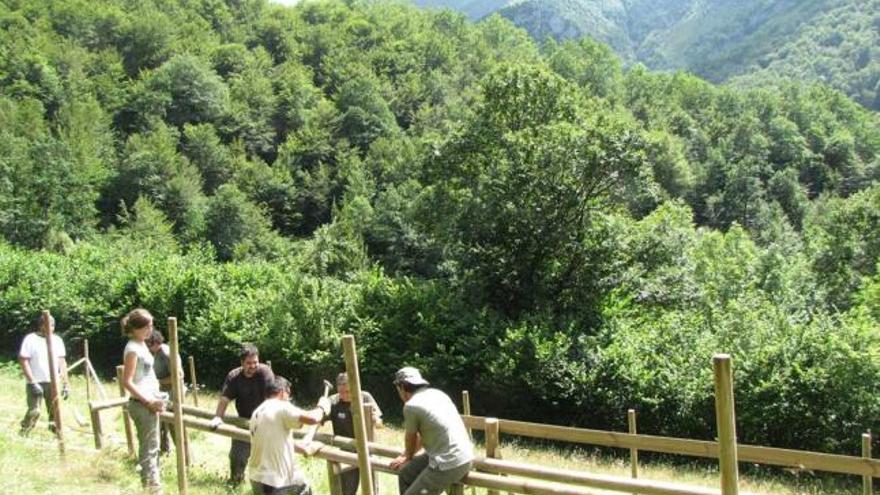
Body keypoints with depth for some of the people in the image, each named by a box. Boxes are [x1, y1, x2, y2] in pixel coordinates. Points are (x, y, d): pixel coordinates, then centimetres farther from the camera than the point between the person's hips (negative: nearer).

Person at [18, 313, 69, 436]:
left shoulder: (57, 340, 9)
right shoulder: (30, 339, -4)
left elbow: (62, 362, 11)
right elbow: (23, 361, -8)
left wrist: (65, 384, 6)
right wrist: (32, 382, -15)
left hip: (53, 383, 4)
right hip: (35, 383, -4)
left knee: (55, 411, 3)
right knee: (34, 411, -14)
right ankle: (22, 436, -2)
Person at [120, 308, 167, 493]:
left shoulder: (142, 344, 11)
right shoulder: (133, 349, -16)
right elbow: (127, 382, -20)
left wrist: (156, 396, 13)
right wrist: (148, 401, -19)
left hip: (150, 401, 9)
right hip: (142, 404, -9)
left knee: (150, 446, 15)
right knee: (149, 447, -4)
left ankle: (150, 483, 24)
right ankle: (152, 486, 2)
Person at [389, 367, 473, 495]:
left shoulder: (411, 406, -11)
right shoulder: (436, 394, 13)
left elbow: (411, 439, 7)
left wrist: (408, 457, 30)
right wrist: (405, 456, 39)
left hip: (450, 463, -9)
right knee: (406, 475, 19)